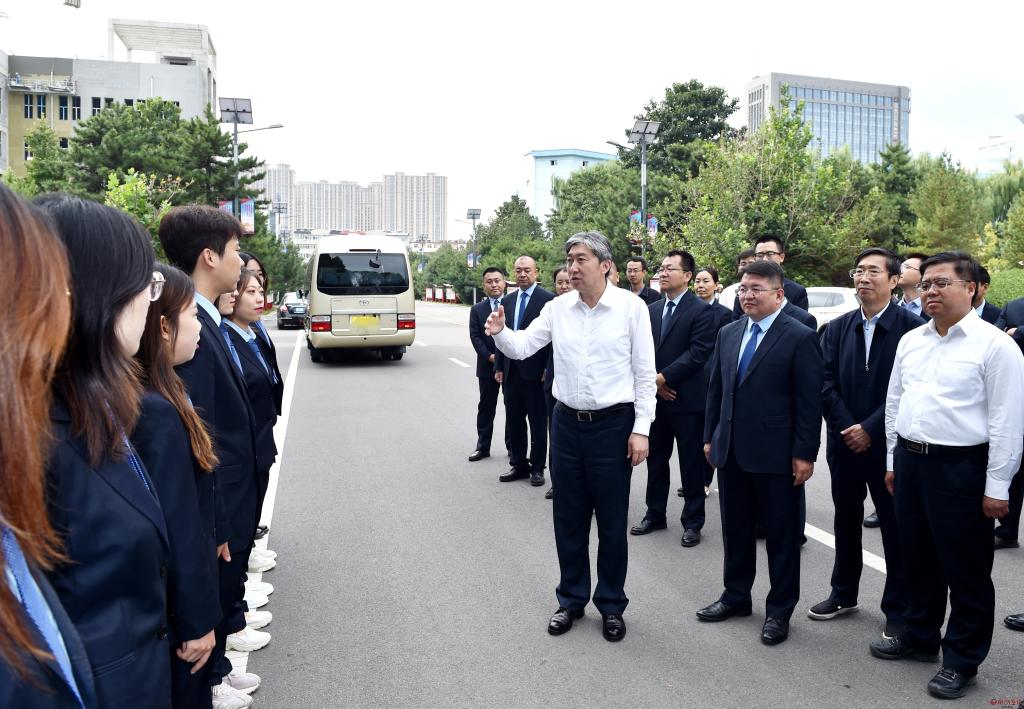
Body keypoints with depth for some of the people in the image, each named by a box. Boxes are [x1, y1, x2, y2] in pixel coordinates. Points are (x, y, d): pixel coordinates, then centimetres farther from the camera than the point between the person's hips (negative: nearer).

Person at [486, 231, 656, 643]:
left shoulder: (631, 307, -8)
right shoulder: (558, 307, 2)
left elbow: (644, 373, -6)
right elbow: (522, 347, 0)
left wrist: (641, 429, -9)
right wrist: (499, 333, -22)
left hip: (613, 424, -3)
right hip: (567, 423, 4)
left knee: (611, 522, 9)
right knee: (568, 519, 13)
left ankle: (611, 605, 28)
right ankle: (571, 600, 31)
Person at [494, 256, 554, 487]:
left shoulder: (547, 299, -8)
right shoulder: (508, 300, 12)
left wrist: (548, 369, -13)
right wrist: (499, 367, 10)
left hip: (535, 371, -6)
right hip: (511, 371, 6)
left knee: (538, 423, 6)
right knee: (514, 420, 13)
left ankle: (537, 467, 17)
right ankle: (519, 465, 25)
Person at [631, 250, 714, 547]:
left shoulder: (701, 310, -7)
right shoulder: (651, 310, 11)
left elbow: (697, 353, -16)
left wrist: (664, 377, -17)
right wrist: (652, 381, -6)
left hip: (688, 400, -6)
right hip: (656, 398, 6)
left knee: (691, 464, 5)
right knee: (655, 461, 15)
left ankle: (693, 522, 17)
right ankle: (655, 514, 28)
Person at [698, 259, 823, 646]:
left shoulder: (800, 338, -9)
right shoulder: (728, 334, 9)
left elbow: (809, 401, -10)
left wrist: (805, 453, -13)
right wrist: (710, 437, 12)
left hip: (775, 454, -5)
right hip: (730, 451, 6)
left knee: (781, 534, 9)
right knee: (735, 528, 17)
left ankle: (779, 610, 23)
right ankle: (736, 596, 33)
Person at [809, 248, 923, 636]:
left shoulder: (912, 327, -9)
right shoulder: (837, 329, 5)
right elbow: (826, 383, 0)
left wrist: (870, 428, -16)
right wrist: (846, 427, -11)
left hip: (890, 444, -4)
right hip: (845, 442, 4)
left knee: (896, 527, 7)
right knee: (846, 520, 16)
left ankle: (898, 608, 23)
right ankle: (843, 594, 32)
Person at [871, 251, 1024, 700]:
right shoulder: (910, 341, 8)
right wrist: (893, 460, 14)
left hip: (960, 467, -6)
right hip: (909, 461, 6)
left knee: (966, 569, 6)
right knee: (918, 558, 19)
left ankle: (962, 660, 23)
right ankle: (919, 637, 36)